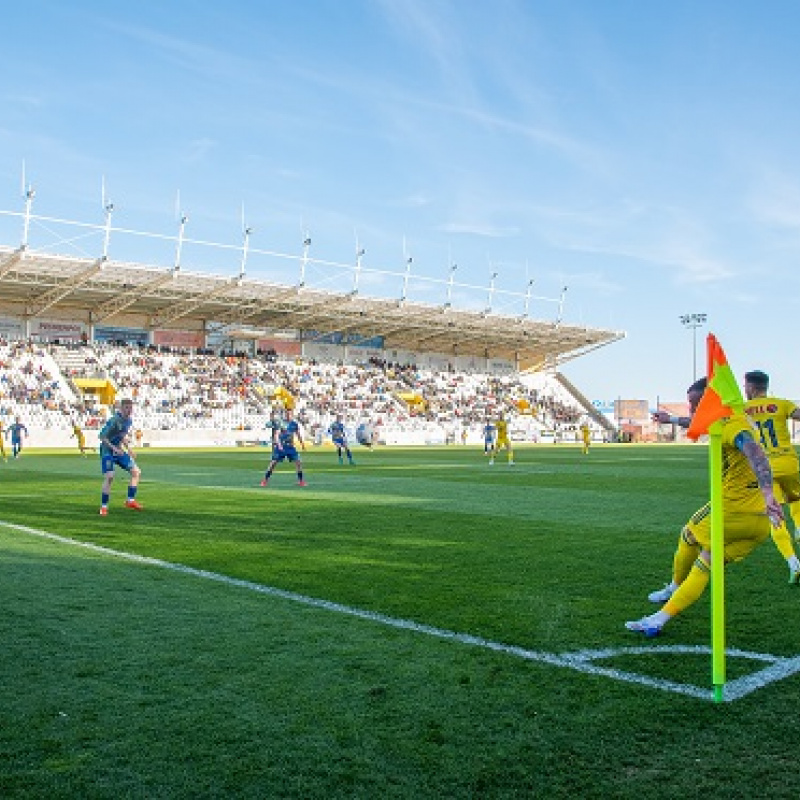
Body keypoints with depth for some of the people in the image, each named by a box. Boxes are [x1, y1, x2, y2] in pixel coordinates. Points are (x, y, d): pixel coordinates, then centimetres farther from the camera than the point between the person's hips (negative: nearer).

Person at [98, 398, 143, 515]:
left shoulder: (129, 421, 4)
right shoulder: (114, 420, -20)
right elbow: (101, 436, -20)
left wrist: (128, 448, 10)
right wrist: (114, 448, -27)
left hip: (119, 451, 8)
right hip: (107, 451, -8)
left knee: (136, 472, 3)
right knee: (109, 477, -20)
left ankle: (130, 500, 11)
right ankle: (104, 506, -8)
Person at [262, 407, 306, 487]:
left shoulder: (294, 423, 4)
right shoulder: (281, 422, -10)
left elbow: (298, 434, 19)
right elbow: (276, 435, -17)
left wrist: (302, 443, 21)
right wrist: (279, 444, -30)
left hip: (290, 446, 4)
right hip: (280, 446, -4)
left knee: (298, 462, -4)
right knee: (274, 462, -5)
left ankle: (300, 481, 8)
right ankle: (265, 480, 7)